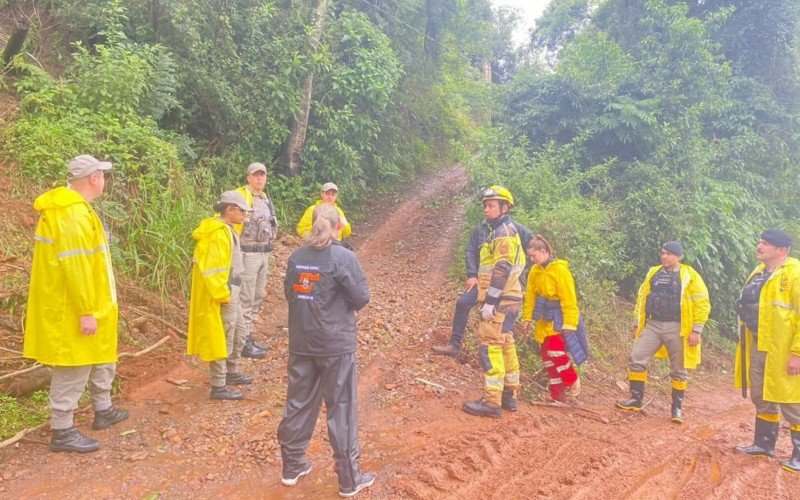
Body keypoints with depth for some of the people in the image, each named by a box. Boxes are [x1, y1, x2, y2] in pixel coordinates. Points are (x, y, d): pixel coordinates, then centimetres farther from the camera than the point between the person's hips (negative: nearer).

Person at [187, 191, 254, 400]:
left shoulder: (227, 229, 12)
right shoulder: (218, 233, -20)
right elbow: (212, 269, -25)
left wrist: (231, 292, 15)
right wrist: (223, 295, -21)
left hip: (230, 292, 11)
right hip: (220, 294, -10)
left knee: (238, 334, 22)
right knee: (222, 338, -2)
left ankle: (232, 373, 38)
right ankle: (219, 387, 8)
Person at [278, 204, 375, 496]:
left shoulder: (296, 257, 3)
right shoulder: (344, 257, -14)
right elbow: (361, 298, -10)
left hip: (301, 344, 5)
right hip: (336, 345, -5)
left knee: (299, 403, 17)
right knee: (341, 408, 6)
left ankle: (292, 466, 31)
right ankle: (349, 480, 17)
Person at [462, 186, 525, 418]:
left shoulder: (504, 232, -12)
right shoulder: (504, 232, 20)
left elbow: (502, 270, -20)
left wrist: (489, 301, -23)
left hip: (499, 302, -11)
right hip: (506, 301, 11)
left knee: (490, 347, -11)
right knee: (505, 346, 15)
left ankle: (492, 402, -11)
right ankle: (510, 395, 23)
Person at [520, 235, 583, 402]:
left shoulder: (560, 269, -17)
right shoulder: (535, 271, 2)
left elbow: (569, 298, -17)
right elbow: (530, 296, 7)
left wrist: (569, 322, -19)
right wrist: (527, 317, 4)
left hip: (558, 318, -7)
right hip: (544, 319, 7)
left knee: (556, 352, -15)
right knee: (547, 356, 7)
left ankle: (573, 383, 12)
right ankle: (557, 396, 17)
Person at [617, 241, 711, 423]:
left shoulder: (690, 276, -3)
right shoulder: (653, 273, 10)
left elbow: (702, 304, -6)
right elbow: (642, 298, 17)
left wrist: (696, 330, -11)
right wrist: (637, 323, 15)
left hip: (676, 328, -4)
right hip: (652, 325, 4)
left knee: (678, 370, 5)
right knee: (636, 359, -5)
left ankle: (676, 407, 19)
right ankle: (636, 399, 6)